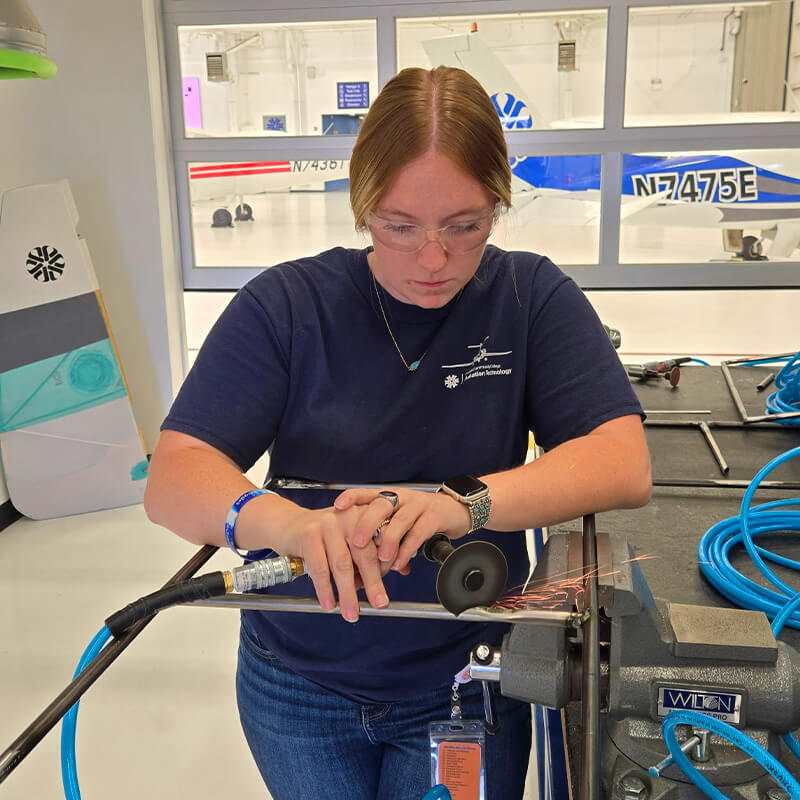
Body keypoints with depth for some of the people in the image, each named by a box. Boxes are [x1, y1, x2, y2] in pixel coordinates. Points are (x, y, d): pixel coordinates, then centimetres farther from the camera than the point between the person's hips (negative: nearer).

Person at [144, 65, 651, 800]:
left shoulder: (532, 297, -10)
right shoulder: (286, 305, -12)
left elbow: (624, 465, -20)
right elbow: (172, 478, -19)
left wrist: (463, 503, -37)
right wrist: (288, 522, -41)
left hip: (466, 682, 0)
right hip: (297, 686, 1)